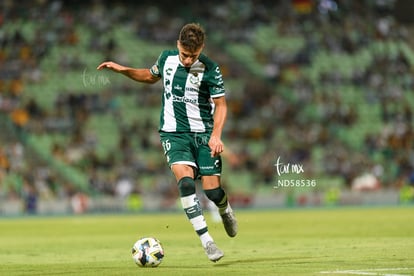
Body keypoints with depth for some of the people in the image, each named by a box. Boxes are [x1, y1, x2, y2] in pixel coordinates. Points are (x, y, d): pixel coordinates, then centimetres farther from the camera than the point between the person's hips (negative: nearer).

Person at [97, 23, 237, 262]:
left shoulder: (210, 69, -10)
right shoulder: (167, 58, 1)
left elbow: (221, 105, -5)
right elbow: (151, 76, 23)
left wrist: (216, 135, -18)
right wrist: (123, 70, 10)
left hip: (204, 133, -1)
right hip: (174, 133, 1)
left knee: (213, 190, -5)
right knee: (186, 181, -23)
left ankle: (225, 211, 35)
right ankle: (207, 241, -22)